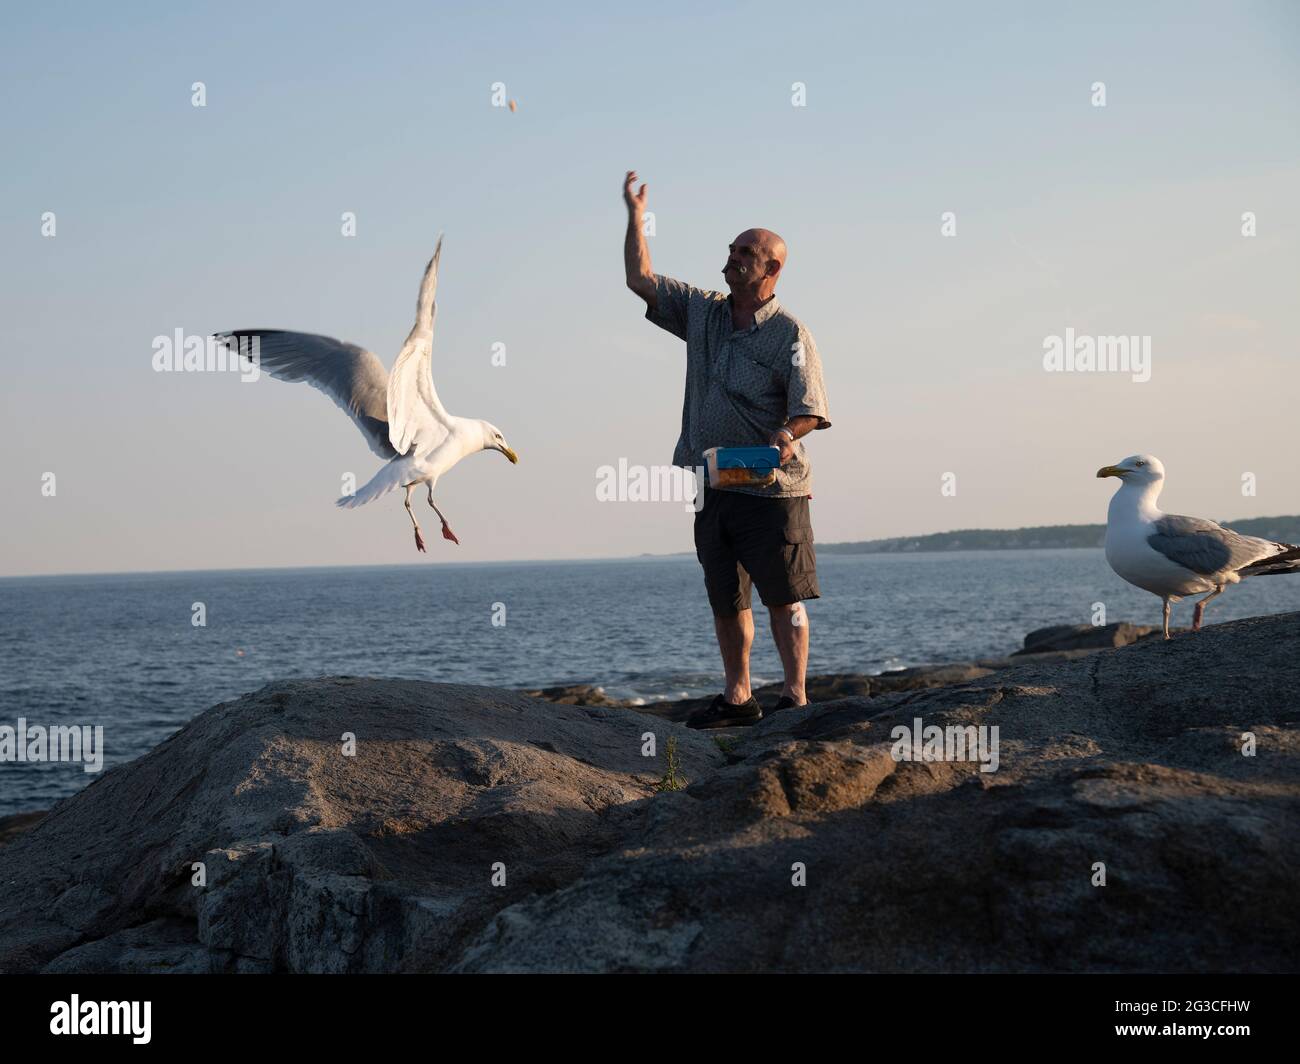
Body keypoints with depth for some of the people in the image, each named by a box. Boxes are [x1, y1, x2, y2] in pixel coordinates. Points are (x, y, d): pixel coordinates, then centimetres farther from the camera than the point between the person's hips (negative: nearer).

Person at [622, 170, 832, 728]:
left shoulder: (788, 333, -6)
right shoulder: (701, 312, 11)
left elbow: (810, 408, -11)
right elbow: (641, 279, 16)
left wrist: (786, 435, -30)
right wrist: (635, 217, 12)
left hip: (771, 487, -6)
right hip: (713, 484, 6)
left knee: (782, 594, -2)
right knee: (725, 598, 11)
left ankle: (795, 696, 3)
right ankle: (737, 697, 20)